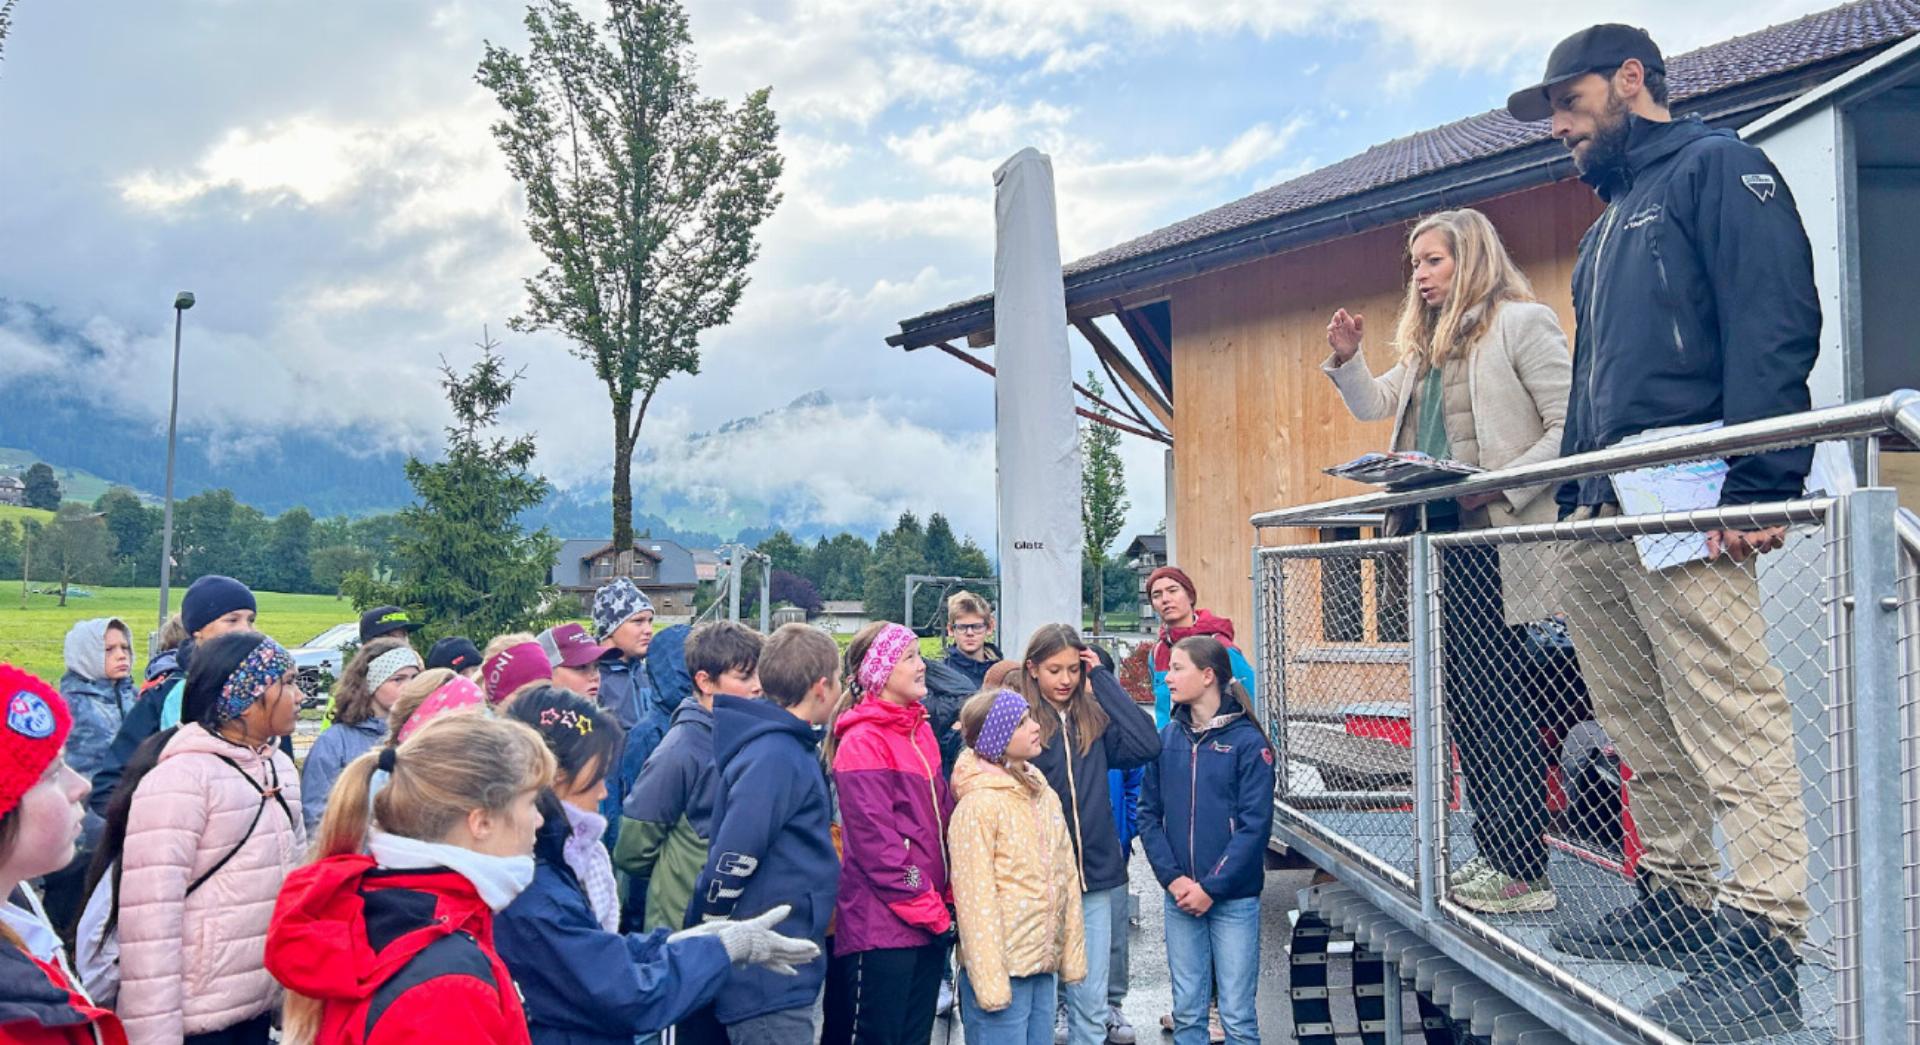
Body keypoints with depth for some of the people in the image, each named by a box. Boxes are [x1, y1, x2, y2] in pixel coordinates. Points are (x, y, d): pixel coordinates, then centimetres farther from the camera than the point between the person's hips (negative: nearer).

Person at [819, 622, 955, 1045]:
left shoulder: (919, 730, 12)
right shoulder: (862, 742, -13)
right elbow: (874, 840, -17)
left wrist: (948, 896, 6)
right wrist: (926, 906, -13)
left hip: (929, 919, 8)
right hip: (882, 922, -8)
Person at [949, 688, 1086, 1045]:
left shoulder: (1045, 795, 10)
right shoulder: (978, 805, -13)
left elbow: (1067, 878, 13)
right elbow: (975, 898, -15)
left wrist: (1072, 954, 9)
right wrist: (990, 981, -17)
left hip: (1044, 965, 7)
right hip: (1003, 971, -7)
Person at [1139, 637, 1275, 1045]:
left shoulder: (1247, 742, -8)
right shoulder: (1167, 739, 5)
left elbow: (1255, 825, -11)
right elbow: (1148, 814, 5)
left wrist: (1211, 887, -14)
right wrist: (1172, 877, -8)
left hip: (1234, 899, -4)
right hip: (1179, 898, 4)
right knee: (1187, 1011, 11)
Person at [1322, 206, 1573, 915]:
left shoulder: (1521, 323, -4)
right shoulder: (1429, 345, 21)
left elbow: (1569, 425, -10)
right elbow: (1374, 404, 29)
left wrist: (1502, 486, -20)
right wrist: (1346, 358, 11)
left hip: (1496, 535, -8)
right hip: (1440, 534, 9)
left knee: (1498, 697, -8)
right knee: (1464, 696, 9)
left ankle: (1524, 869, -1)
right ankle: (1492, 852, 18)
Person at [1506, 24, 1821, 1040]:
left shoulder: (1715, 165, 2)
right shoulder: (1609, 226, 28)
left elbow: (1776, 325, -11)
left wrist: (1757, 487, -20)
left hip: (1683, 509, -9)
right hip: (1602, 520, 9)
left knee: (1732, 720, -10)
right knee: (1644, 732, 11)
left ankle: (1762, 943, -7)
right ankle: (1678, 901, 20)